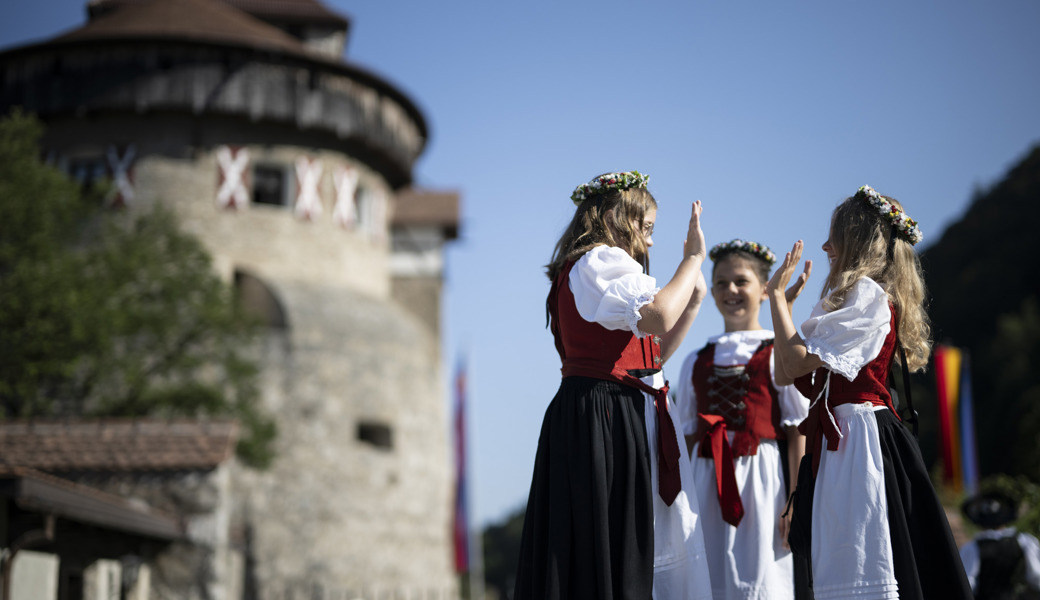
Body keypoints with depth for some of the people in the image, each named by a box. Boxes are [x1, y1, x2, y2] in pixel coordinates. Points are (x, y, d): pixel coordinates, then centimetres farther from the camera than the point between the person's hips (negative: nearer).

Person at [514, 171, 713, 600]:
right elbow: (658, 318, -24)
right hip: (607, 417, -10)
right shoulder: (600, 261, -7)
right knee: (610, 550, -11)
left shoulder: (579, 273, 25)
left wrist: (694, 300, 20)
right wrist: (692, 258, -10)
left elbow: (651, 356, 24)